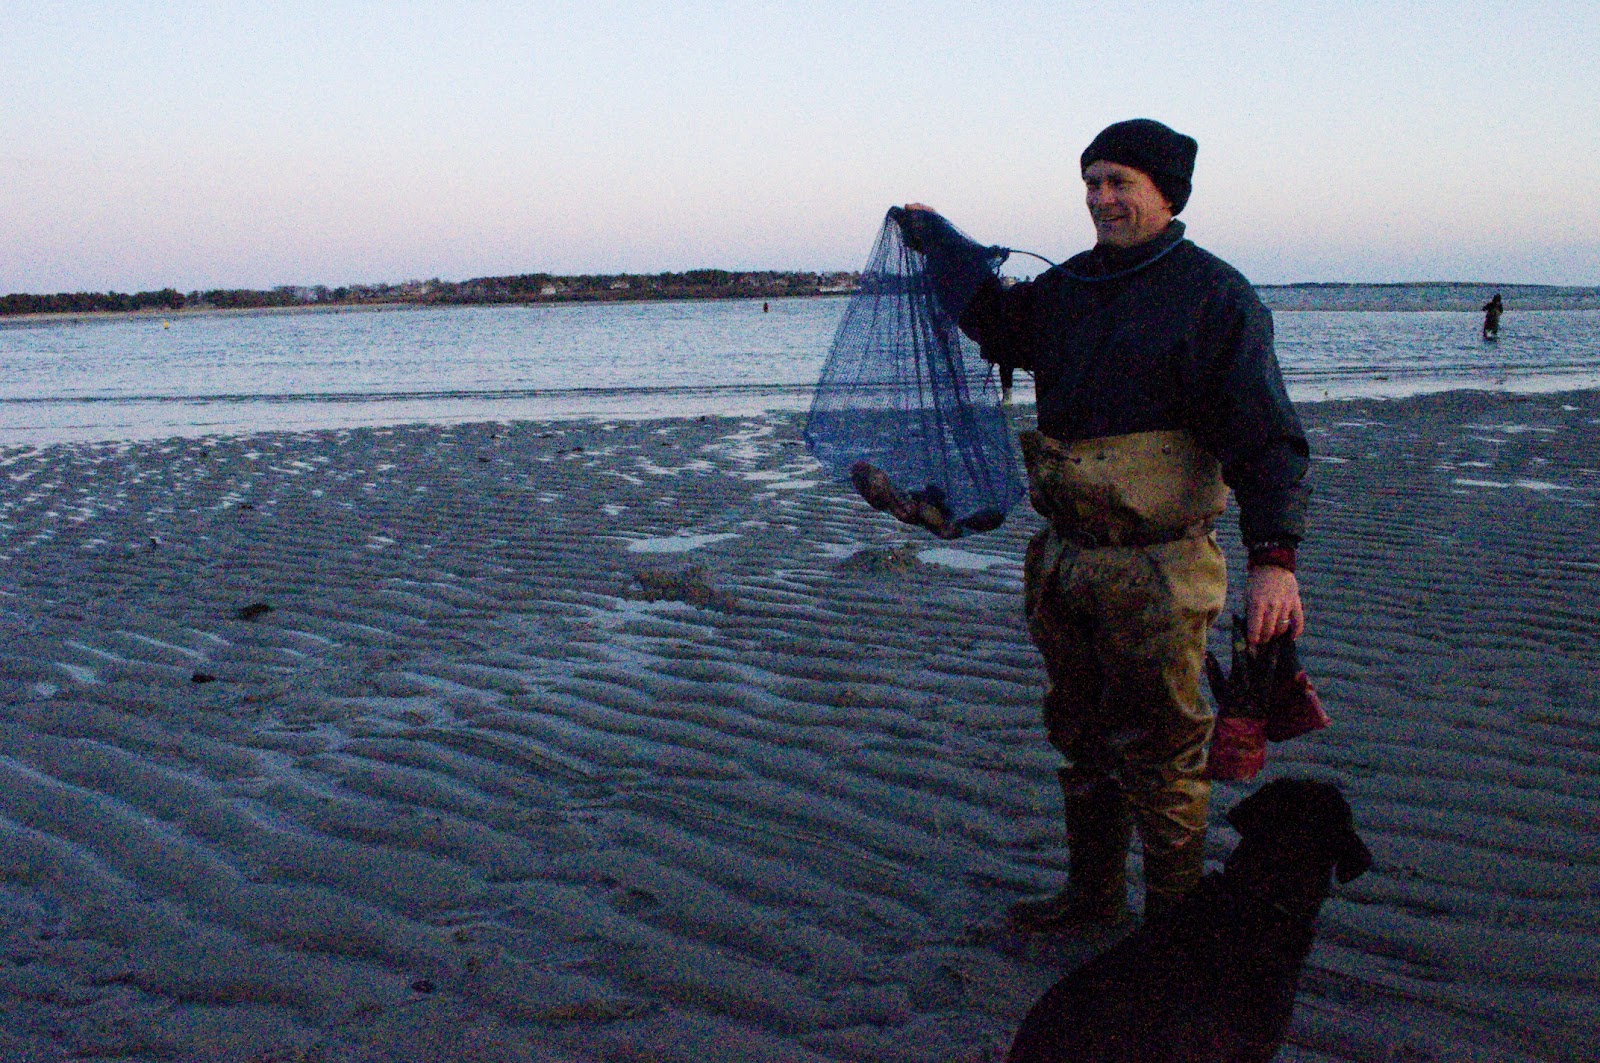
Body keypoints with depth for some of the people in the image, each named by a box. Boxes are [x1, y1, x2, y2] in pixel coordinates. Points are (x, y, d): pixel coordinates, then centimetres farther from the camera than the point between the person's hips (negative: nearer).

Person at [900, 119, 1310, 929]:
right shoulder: (1069, 287, 11)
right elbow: (994, 316, 31)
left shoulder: (1215, 297, -10)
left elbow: (1266, 436, -17)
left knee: (1157, 756, 0)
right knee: (1083, 739, 19)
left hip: (1156, 574, -7)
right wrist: (932, 232, 30)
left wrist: (1274, 557, -28)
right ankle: (1093, 895, 36)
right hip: (1064, 560, 7)